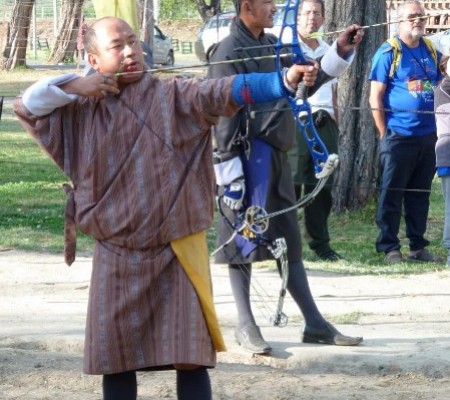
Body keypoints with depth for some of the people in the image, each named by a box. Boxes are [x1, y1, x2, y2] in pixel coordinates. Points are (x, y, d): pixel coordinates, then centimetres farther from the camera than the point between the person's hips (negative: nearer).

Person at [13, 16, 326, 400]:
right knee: (115, 358, 7)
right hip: (116, 257, 3)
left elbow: (226, 92, -18)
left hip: (175, 253, -3)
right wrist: (73, 86, -6)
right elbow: (26, 106, 10)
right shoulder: (80, 111, 6)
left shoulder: (173, 96, -5)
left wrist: (285, 81, -35)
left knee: (190, 354, -5)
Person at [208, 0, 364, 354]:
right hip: (248, 158, -8)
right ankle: (246, 326, 8)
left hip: (275, 155, 8)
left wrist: (340, 53, 7)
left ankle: (315, 324, 14)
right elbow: (223, 118, -16)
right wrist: (230, 175, -19)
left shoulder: (272, 46, 11)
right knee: (243, 242, 0)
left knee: (289, 241, 11)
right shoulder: (230, 52, -13)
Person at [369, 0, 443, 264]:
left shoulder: (432, 51, 10)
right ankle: (390, 248, 4)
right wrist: (385, 134, -8)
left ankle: (418, 247, 18)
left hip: (427, 137, 5)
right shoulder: (388, 52, -6)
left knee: (420, 194, 11)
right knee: (392, 193, -1)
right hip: (398, 137, -5)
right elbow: (376, 96, -6)